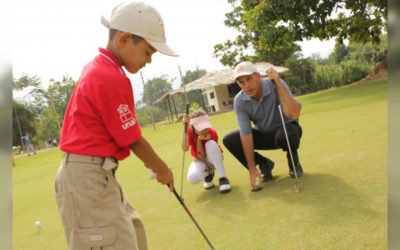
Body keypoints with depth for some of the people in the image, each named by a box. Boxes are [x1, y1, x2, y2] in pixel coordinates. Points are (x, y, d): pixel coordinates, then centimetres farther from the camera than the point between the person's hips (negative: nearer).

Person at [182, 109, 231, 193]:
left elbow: (202, 155, -23)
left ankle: (223, 178, -27)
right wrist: (185, 127, -41)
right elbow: (185, 148, -37)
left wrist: (199, 140, -35)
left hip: (214, 160, -2)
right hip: (200, 161, 2)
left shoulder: (212, 133, -24)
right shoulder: (190, 131, -18)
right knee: (193, 178, -32)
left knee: (211, 143, -36)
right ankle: (208, 174, 6)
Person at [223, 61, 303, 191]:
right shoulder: (239, 101, -18)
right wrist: (251, 168, -22)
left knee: (286, 134, -39)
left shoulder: (277, 85, -27)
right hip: (263, 135, 3)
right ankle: (264, 164, 4)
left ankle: (294, 163, -4)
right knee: (229, 140, -16)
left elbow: (294, 114, -42)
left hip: (286, 128, -3)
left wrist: (278, 83, -45)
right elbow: (245, 134, -20)